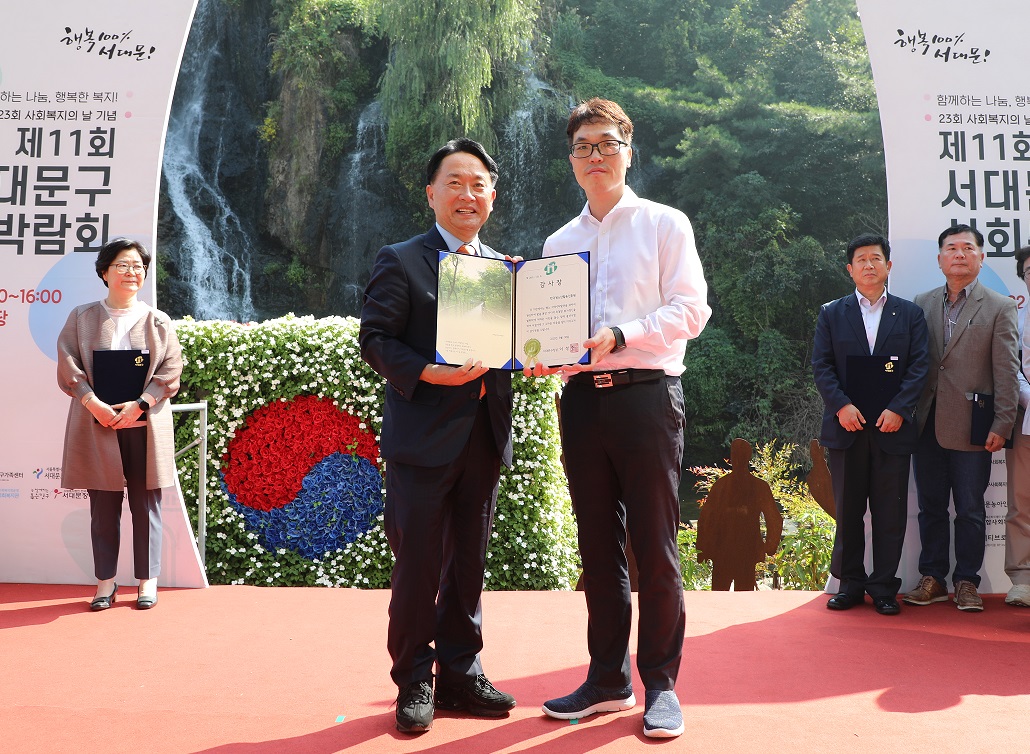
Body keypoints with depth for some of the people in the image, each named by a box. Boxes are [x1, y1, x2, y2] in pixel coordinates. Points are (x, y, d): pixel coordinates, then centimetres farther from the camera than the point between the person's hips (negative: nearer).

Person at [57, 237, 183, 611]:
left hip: (145, 426, 0)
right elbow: (68, 366, 0)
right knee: (103, 508, 5)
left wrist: (139, 405, -12)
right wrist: (94, 404, -13)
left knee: (146, 507, 4)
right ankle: (106, 581, 16)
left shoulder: (158, 322, 7)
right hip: (97, 426, 0)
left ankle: (148, 580, 15)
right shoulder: (82, 318, 8)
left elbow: (170, 372, 1)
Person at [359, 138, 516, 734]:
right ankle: (414, 681, 18)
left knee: (469, 563, 13)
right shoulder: (400, 262, -1)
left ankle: (460, 673, 27)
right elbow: (375, 339, -6)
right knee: (418, 566, 2)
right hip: (423, 438, -5)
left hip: (485, 438, 5)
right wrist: (427, 373, -20)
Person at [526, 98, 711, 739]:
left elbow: (691, 309, -6)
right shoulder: (558, 243, 18)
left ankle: (661, 685, 12)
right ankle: (609, 681, 22)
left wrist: (620, 336, -19)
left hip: (646, 393, -4)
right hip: (582, 397, 5)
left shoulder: (664, 224, 4)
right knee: (598, 547, 10)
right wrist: (543, 356, -4)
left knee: (655, 547, -1)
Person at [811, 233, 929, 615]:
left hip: (893, 427, 0)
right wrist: (841, 406, -11)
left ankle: (884, 587, 13)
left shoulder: (910, 313, 9)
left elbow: (919, 366, 2)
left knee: (890, 512, 3)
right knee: (847, 510, 6)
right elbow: (821, 365, 2)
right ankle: (850, 583, 17)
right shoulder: (832, 313, 9)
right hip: (846, 426, 0)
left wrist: (898, 409, -10)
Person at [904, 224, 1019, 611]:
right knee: (930, 507, 10)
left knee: (970, 510, 5)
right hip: (927, 424, 3)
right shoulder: (922, 303, 11)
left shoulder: (999, 308, 1)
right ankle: (932, 579, 21)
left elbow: (1007, 372, -3)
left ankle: (966, 582, 18)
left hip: (970, 427, -3)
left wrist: (1002, 425, -9)